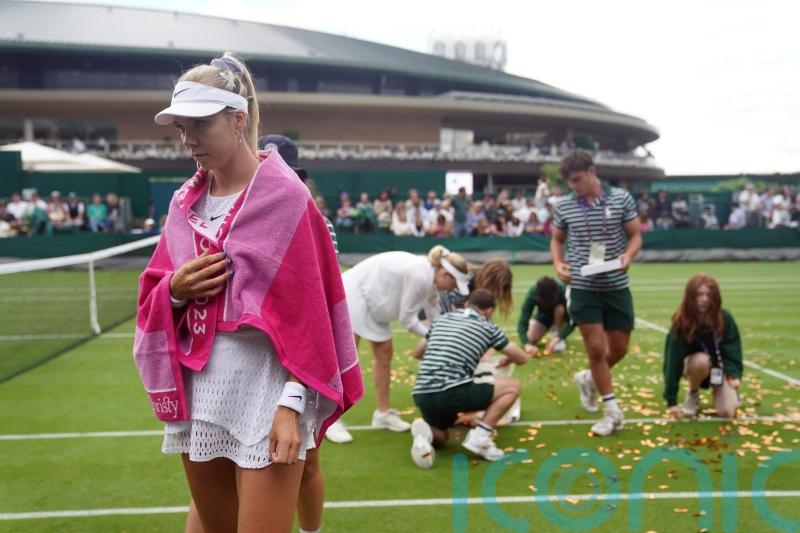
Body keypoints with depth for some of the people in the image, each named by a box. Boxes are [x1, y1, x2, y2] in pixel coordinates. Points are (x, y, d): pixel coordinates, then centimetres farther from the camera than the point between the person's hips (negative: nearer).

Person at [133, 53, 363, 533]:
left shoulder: (284, 195, -9)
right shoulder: (186, 200, 9)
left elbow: (306, 310, -13)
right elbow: (156, 297, 15)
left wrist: (292, 403, -17)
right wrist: (174, 289, -8)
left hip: (265, 389, -6)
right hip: (198, 388, 6)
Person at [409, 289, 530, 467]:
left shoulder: (441, 319, 22)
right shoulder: (488, 327, 11)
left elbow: (417, 353, 35)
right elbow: (522, 358, 21)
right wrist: (505, 361, 43)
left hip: (422, 395, 5)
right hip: (452, 391, -5)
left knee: (441, 437, 34)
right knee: (513, 386, 13)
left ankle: (427, 432, -3)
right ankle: (480, 436, 0)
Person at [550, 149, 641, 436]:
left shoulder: (621, 198, -4)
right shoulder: (563, 206, -2)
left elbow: (635, 235, 1)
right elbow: (557, 239, 11)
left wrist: (628, 255, -20)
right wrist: (558, 263, -8)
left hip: (617, 286, 1)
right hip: (583, 287, -1)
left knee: (619, 348, 8)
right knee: (596, 348, -2)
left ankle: (589, 378, 38)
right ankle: (612, 411, 12)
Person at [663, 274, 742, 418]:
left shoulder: (724, 318, -19)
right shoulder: (681, 322, -25)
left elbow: (733, 350, -11)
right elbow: (673, 360, -26)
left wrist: (734, 375, -32)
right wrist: (671, 401, -27)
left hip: (721, 367, 2)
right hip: (696, 366, -1)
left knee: (727, 412, -17)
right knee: (701, 360, -37)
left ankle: (717, 391, 20)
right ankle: (693, 394, -7)